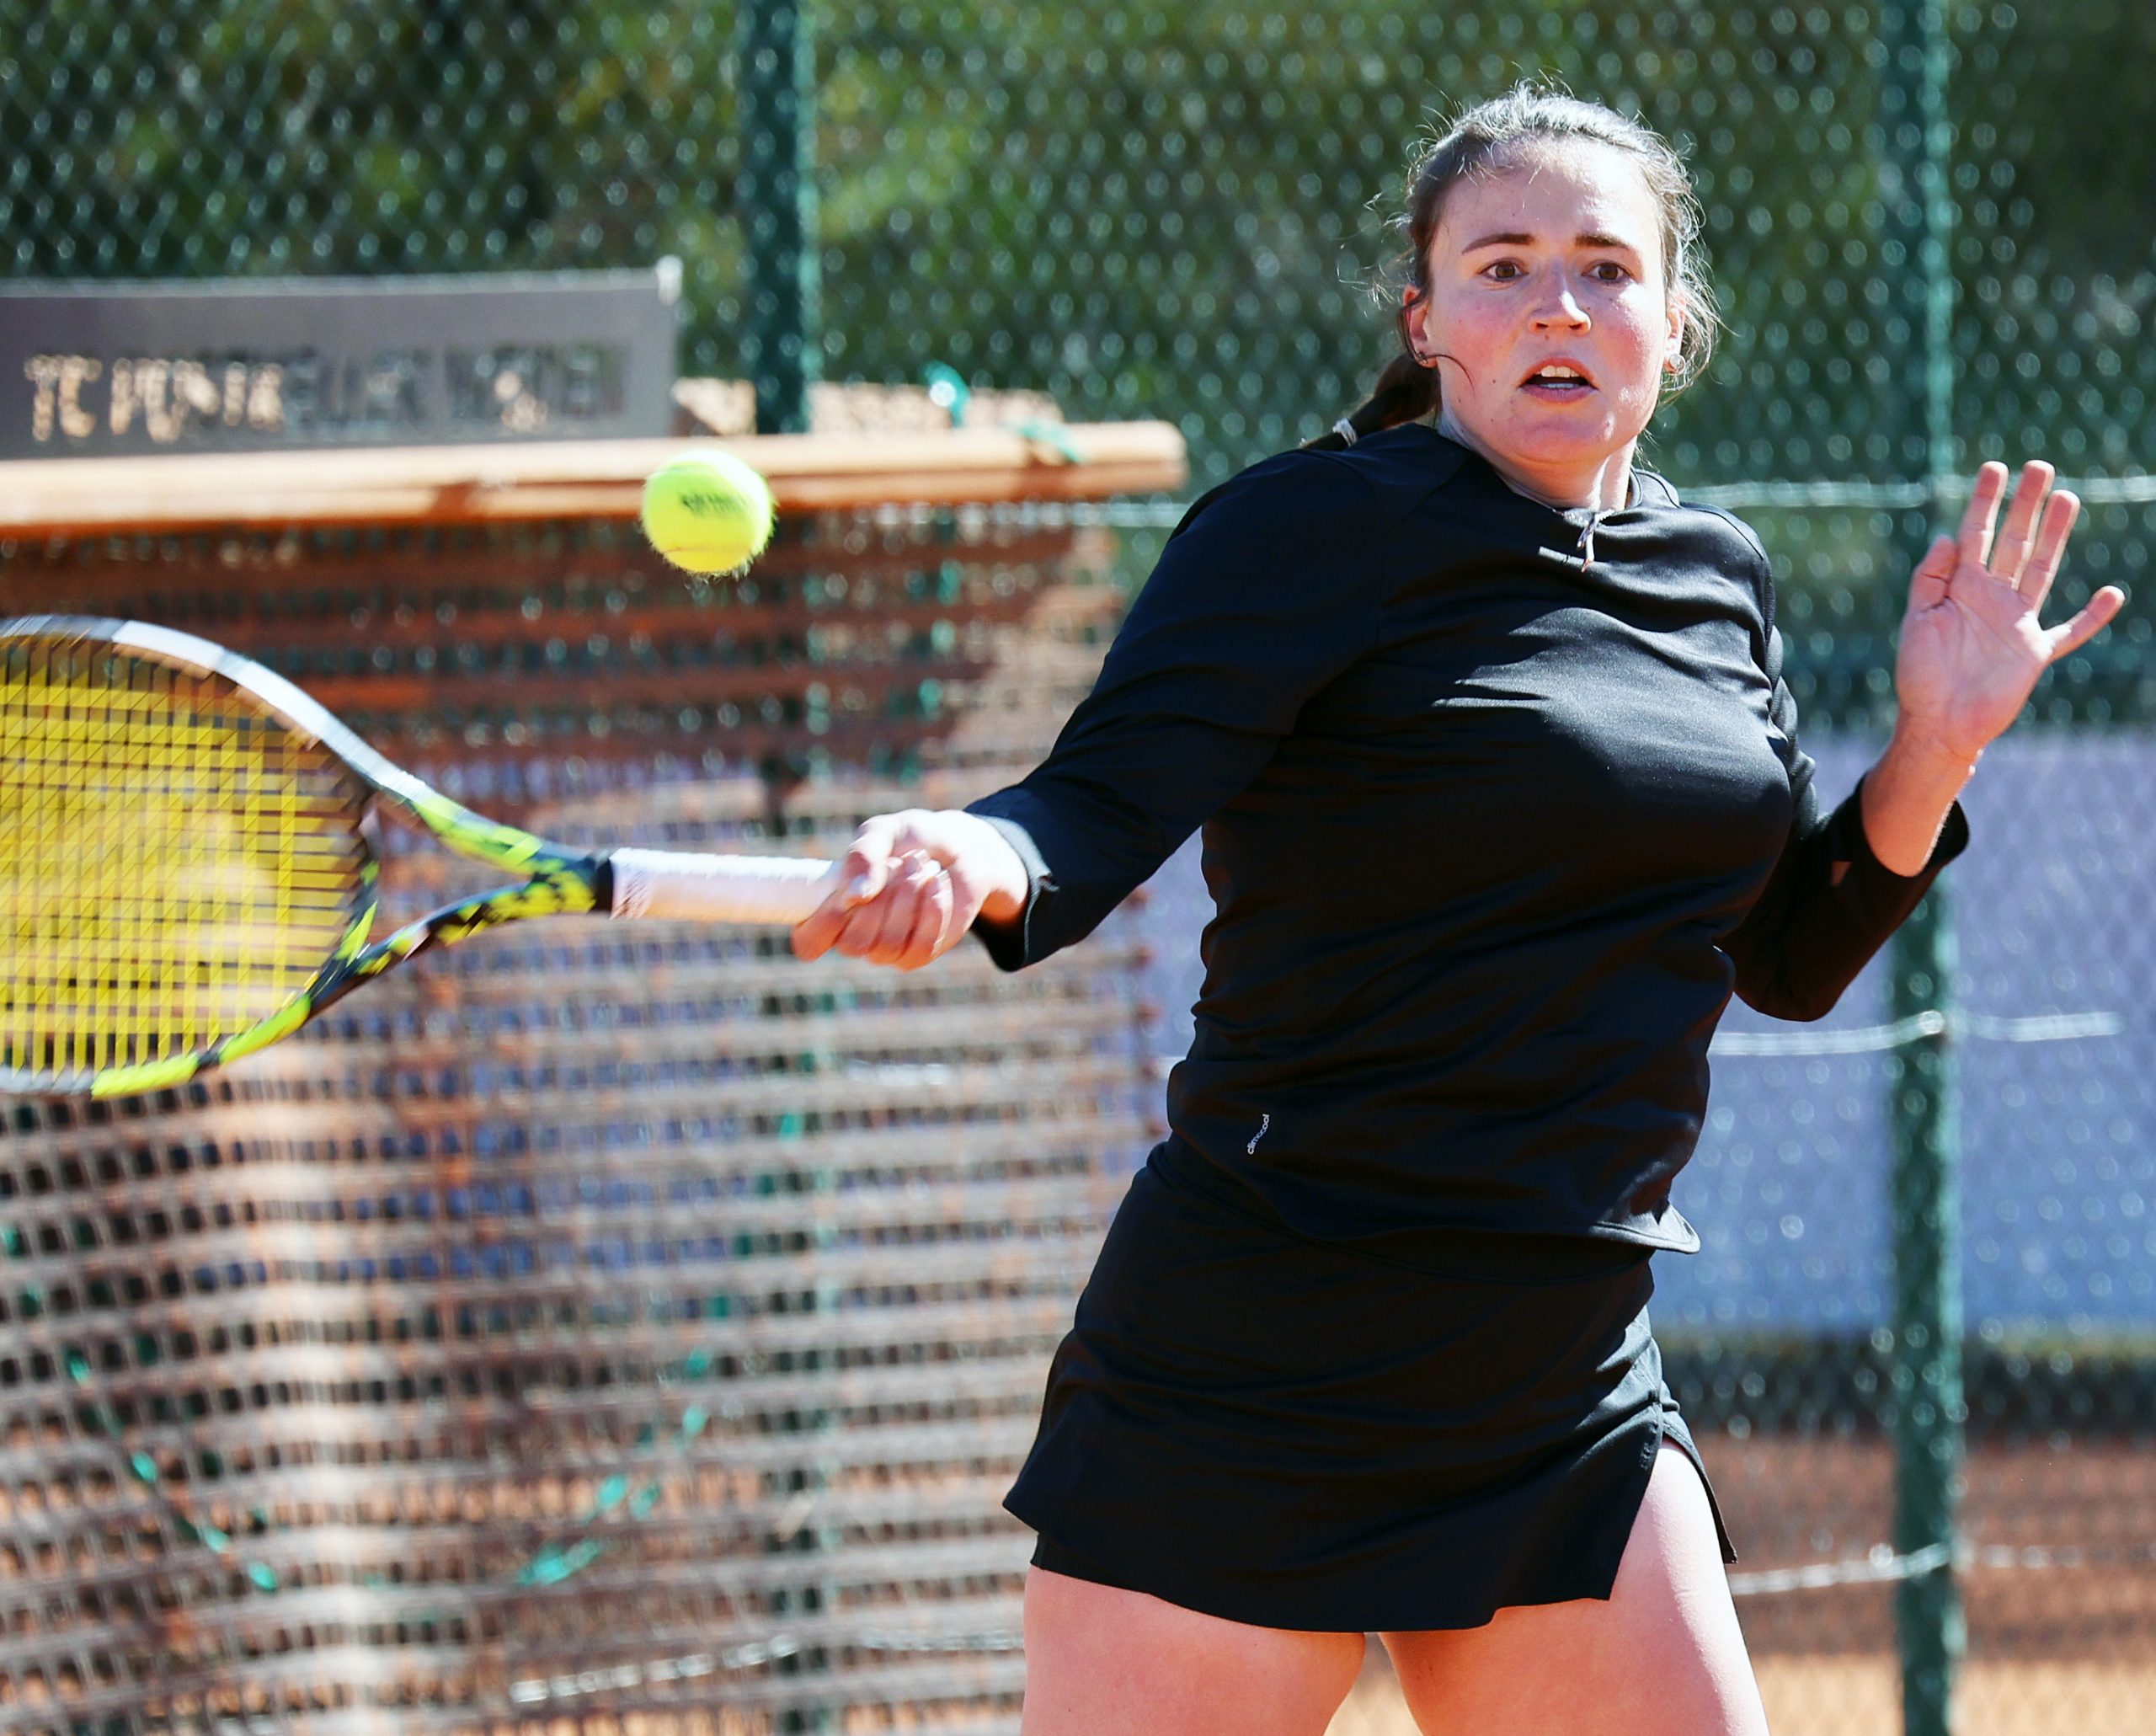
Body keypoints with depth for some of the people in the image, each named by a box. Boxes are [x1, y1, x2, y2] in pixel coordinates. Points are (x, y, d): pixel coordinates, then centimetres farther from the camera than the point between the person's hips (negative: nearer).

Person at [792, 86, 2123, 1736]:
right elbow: (1100, 808, -20)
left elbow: (1789, 957, 20)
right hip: (1254, 1395, -6)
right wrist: (976, 861, -42)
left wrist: (1934, 750, 5)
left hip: (1571, 1399, 6)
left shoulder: (1716, 580, 12)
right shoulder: (1317, 530, -8)